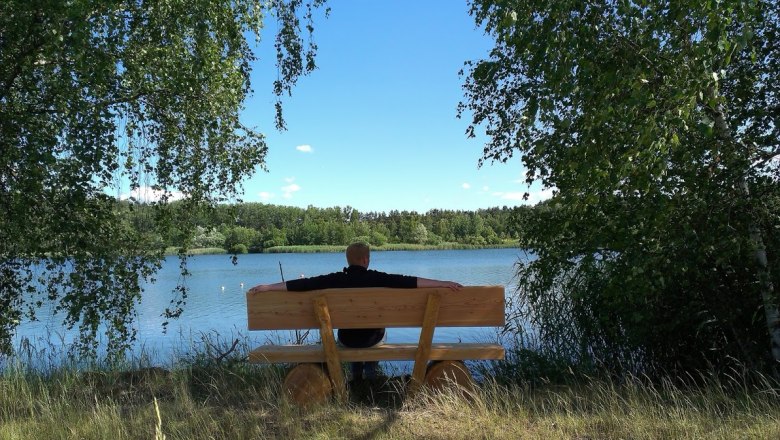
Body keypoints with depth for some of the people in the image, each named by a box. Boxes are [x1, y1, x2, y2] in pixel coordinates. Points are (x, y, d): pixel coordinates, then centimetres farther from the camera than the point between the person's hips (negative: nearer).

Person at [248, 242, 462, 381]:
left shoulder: (336, 279, -13)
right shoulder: (376, 278, -17)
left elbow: (302, 284, -14)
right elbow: (408, 282, -23)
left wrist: (266, 287, -7)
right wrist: (441, 283, -22)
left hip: (346, 338, 2)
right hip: (371, 337, -1)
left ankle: (357, 377, 39)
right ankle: (370, 375, 33)